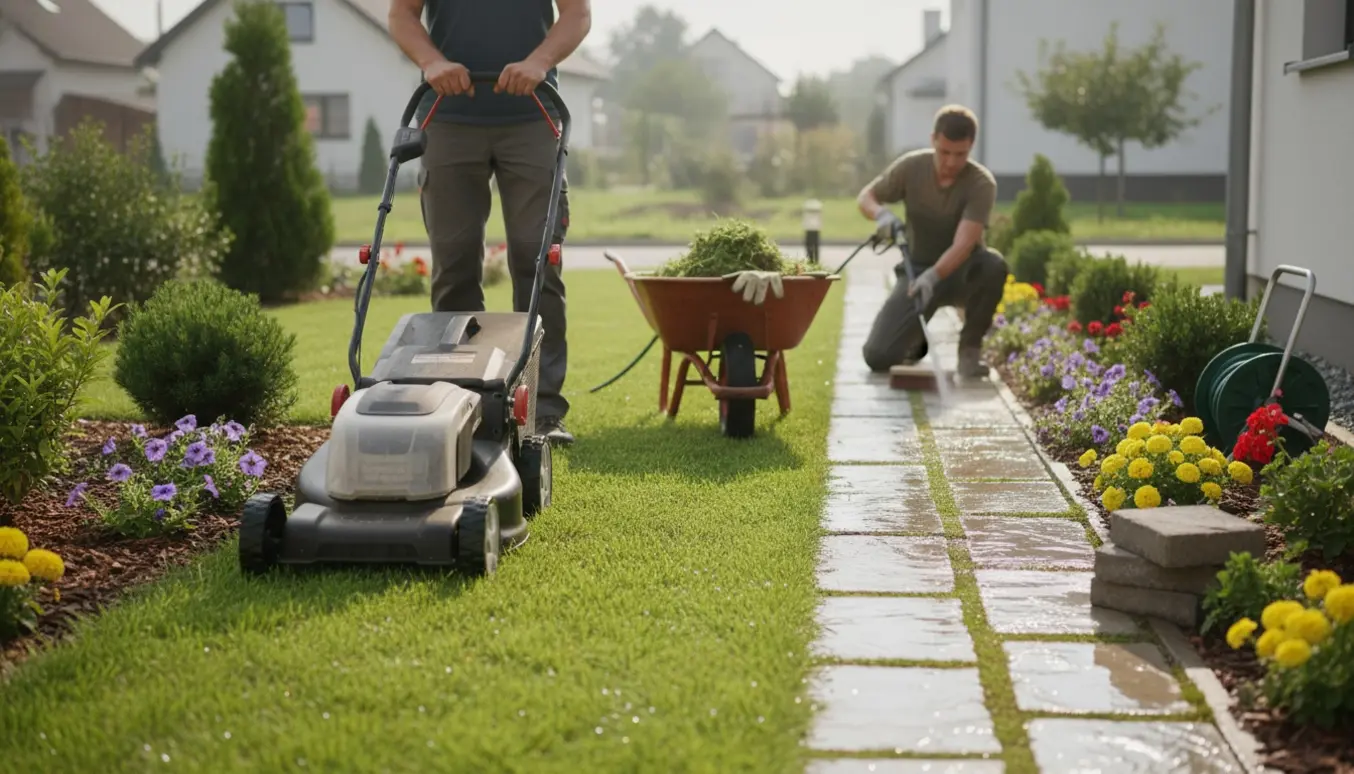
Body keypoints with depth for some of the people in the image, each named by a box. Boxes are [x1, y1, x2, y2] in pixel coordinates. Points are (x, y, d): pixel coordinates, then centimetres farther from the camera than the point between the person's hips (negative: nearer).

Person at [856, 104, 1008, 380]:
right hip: (917, 271, 1)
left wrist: (933, 276, -48)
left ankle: (970, 348, -13)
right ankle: (917, 338, 19)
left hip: (960, 273, -1)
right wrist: (882, 214, -22)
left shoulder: (982, 183, -20)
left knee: (993, 265, -38)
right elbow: (865, 197, 2)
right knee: (878, 356, -19)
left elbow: (962, 245, -30)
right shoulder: (911, 166, -11)